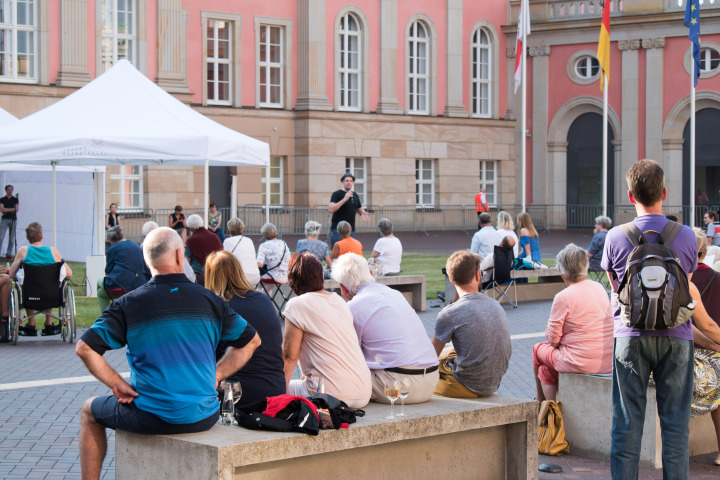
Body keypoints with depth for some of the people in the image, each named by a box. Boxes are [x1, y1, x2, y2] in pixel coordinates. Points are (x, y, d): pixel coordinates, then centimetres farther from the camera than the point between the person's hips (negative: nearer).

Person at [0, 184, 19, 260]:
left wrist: (6, 210, -11)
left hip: (13, 220, 1)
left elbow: (17, 209, -4)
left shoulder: (15, 199, 8)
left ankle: (9, 254, 5)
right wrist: (12, 209, -9)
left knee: (12, 238, 0)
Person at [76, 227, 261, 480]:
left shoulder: (129, 304, -6)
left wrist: (118, 384, -2)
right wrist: (215, 376, 10)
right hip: (204, 416, 3)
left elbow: (85, 348, -11)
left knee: (90, 411, 25)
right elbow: (252, 340, 9)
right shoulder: (208, 300, 0)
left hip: (152, 419, -3)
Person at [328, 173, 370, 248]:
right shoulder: (337, 194, -4)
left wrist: (363, 213, 2)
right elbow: (330, 209, -17)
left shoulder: (354, 195, 15)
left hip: (351, 230, 6)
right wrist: (344, 199, -24)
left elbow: (359, 209, 27)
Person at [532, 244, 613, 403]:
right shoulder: (600, 289, 6)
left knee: (538, 349, 23)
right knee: (547, 371, 28)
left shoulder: (563, 297, -17)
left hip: (580, 363, -7)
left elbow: (553, 339, -9)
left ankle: (541, 401, 39)